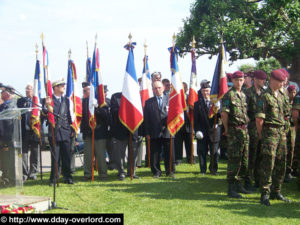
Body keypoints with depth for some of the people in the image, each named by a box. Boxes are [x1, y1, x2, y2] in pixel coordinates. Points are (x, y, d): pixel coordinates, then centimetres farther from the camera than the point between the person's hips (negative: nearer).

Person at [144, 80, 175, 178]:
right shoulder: (148, 102, 9)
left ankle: (170, 171, 16)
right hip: (154, 133, 0)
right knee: (154, 154, 3)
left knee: (169, 154, 4)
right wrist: (147, 133, -1)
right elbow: (146, 119, 6)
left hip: (167, 132, 0)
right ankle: (156, 172, 14)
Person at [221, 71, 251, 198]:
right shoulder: (229, 95, -8)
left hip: (244, 130, 8)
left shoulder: (243, 95, 15)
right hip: (234, 130, -8)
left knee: (244, 159, 11)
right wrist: (227, 129, -8)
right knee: (234, 159, -7)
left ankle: (239, 185, 21)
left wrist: (245, 127, 14)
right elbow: (224, 113, -12)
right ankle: (231, 188, -2)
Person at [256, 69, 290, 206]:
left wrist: (282, 128, 16)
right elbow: (259, 118, -12)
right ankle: (265, 194, -3)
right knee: (268, 164, -8)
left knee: (281, 163, 11)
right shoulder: (265, 96, -10)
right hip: (270, 132, -8)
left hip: (281, 131, 8)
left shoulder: (280, 95, 15)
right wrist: (260, 134, -6)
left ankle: (276, 192, 21)